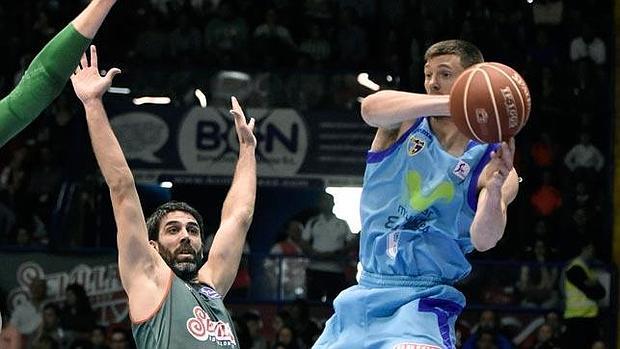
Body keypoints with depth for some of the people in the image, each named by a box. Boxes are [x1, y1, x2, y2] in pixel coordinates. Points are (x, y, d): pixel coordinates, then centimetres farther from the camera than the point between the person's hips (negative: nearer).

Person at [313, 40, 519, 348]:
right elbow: (370, 109, -24)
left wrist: (494, 191, -43)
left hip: (424, 300, -4)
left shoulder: (491, 163, -5)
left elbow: (483, 240, -21)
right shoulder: (404, 121, 1)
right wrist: (448, 104, -40)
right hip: (364, 292, 4)